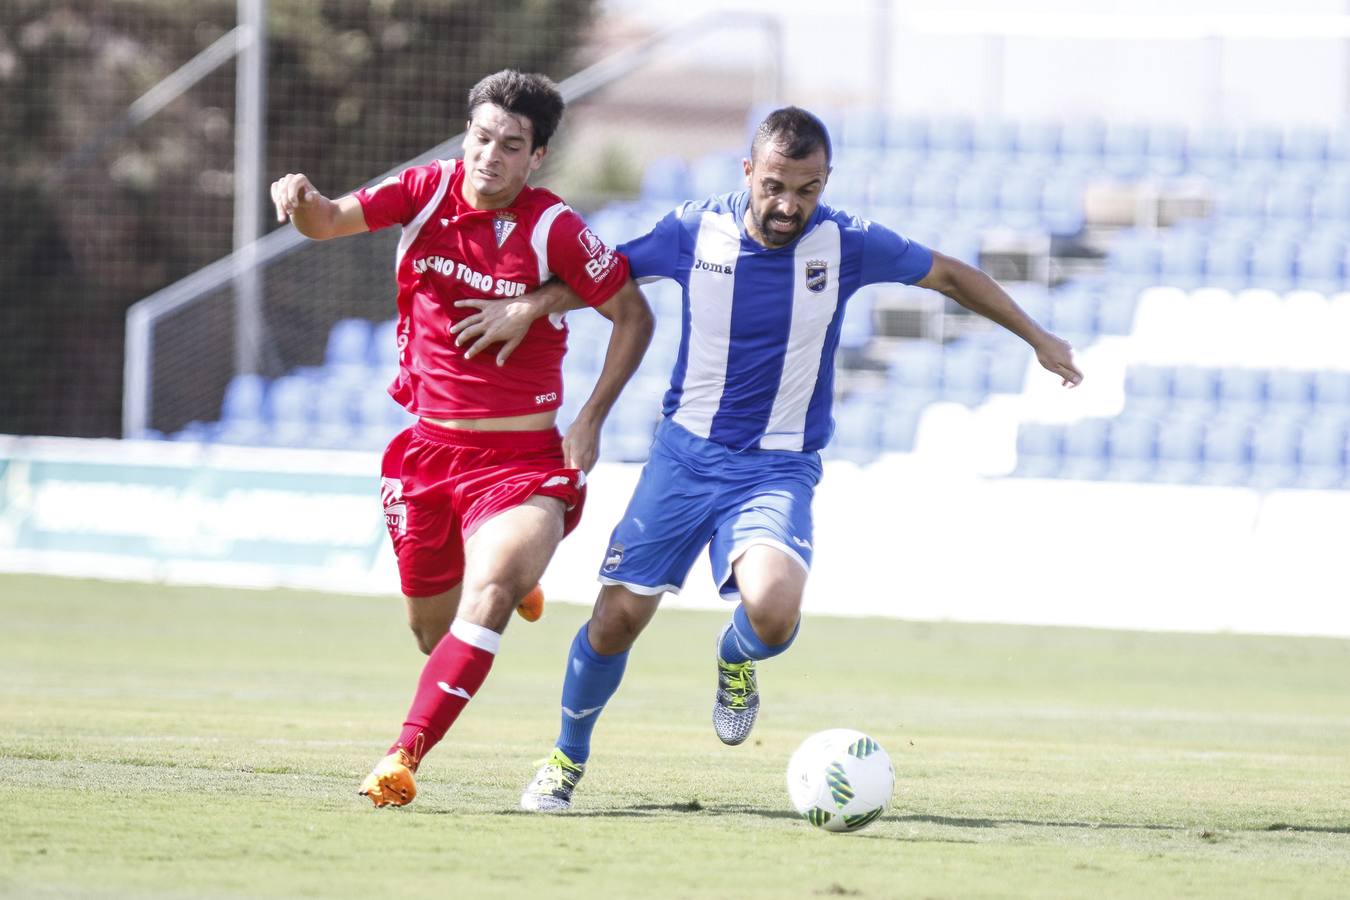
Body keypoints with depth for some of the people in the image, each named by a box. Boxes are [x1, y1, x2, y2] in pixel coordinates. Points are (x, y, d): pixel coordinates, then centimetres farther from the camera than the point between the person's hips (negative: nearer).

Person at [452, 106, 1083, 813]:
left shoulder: (848, 245, -9)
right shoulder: (695, 232, -8)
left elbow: (947, 274, 6)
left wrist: (1037, 338, 11)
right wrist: (527, 308, -6)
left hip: (779, 467, -1)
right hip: (684, 453, 1)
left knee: (772, 611, -28)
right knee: (619, 615, -3)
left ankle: (735, 660, 11)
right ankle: (566, 760, 24)